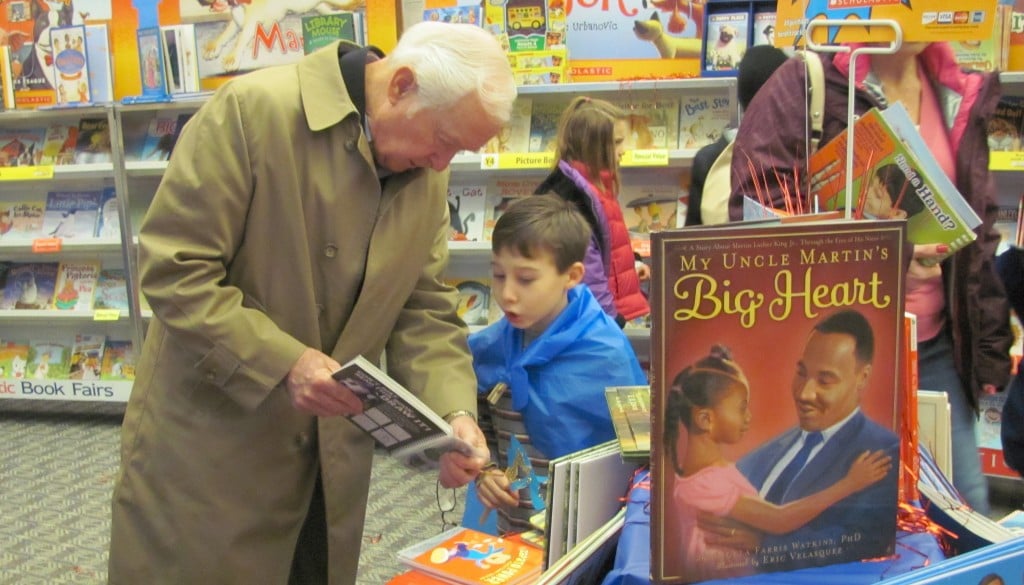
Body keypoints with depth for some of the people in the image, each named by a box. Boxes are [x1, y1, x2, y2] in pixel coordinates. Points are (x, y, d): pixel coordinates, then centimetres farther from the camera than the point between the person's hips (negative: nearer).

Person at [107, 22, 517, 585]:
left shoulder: (427, 176, 0)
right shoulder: (253, 109, -19)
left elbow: (425, 308, 3)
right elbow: (172, 268, -19)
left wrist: (452, 412, -13)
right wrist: (284, 362, -26)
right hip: (205, 443, -5)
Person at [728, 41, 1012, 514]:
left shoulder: (959, 94, 10)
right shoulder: (804, 85, -9)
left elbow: (978, 229, 15)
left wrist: (989, 344, 11)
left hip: (935, 349, 6)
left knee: (968, 510, 9)